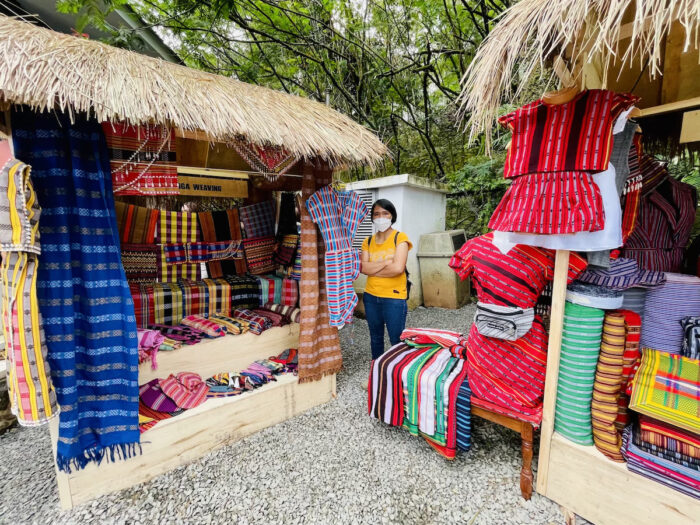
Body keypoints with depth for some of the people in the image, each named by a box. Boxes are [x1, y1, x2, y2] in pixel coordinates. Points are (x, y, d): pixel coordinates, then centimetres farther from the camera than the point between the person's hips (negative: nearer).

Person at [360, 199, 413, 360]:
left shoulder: (400, 238, -7)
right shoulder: (368, 241, 6)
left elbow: (398, 268, -20)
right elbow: (363, 268, -7)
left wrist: (373, 270, -9)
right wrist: (386, 262, -17)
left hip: (394, 298, -5)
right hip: (371, 297, 5)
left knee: (397, 341, 4)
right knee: (375, 338, 20)